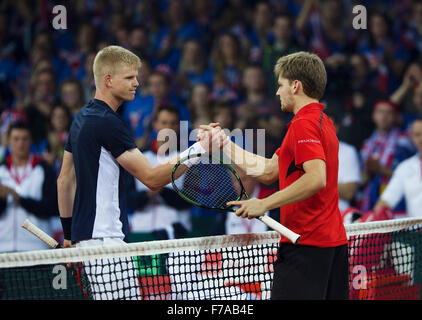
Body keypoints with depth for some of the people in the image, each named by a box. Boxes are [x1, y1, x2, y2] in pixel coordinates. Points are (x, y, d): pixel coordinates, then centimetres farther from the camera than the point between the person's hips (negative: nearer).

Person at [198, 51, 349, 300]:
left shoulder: (304, 123, -12)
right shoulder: (323, 122, 19)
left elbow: (316, 179, -26)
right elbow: (268, 171, 22)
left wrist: (264, 204, -23)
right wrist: (224, 143, 23)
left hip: (306, 245, -10)